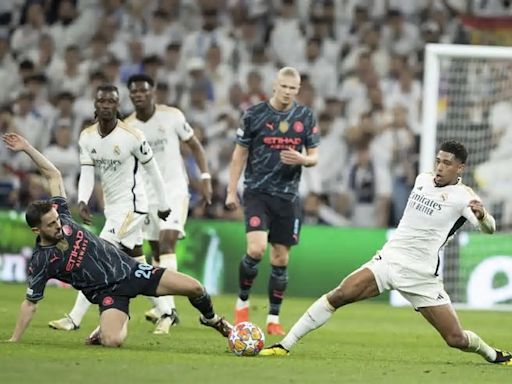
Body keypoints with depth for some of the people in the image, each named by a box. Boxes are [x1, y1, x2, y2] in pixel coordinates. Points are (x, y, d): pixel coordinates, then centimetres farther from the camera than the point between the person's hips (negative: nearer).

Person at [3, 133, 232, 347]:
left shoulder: (58, 217, -2)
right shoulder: (41, 261, -13)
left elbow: (54, 175, 4)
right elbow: (30, 304, -5)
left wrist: (27, 148, -6)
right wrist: (13, 341, -8)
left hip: (128, 268, 4)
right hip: (109, 292, -4)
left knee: (194, 287, -4)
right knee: (112, 341, -32)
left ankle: (211, 319, 31)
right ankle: (120, 323, 7)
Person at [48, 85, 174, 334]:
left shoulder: (132, 136, -16)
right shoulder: (87, 137, 0)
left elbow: (151, 169, -5)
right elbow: (87, 172, -4)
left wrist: (162, 203, 2)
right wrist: (82, 201, -22)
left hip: (131, 205, -7)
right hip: (112, 207, 7)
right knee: (138, 263, 14)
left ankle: (75, 318, -13)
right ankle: (165, 312, 26)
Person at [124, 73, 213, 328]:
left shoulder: (172, 116, -6)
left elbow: (195, 146, 3)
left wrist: (205, 178, -5)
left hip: (174, 188, -4)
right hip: (146, 192, 4)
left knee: (167, 240, -20)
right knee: (156, 249, 6)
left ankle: (166, 306, -25)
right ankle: (168, 310, 17)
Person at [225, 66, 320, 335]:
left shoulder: (305, 117, 4)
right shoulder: (254, 114, -3)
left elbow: (314, 157, 9)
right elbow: (240, 154, 4)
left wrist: (301, 159, -15)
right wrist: (231, 191, 0)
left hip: (287, 195, 3)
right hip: (257, 192, -3)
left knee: (281, 258, 5)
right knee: (256, 249, -19)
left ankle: (273, 318, 16)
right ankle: (242, 302, 3)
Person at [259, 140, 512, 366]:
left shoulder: (462, 196, -7)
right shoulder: (422, 179, 10)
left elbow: (489, 228, -23)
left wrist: (482, 215, -43)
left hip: (421, 275, -4)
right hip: (388, 260, 4)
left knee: (456, 339, -7)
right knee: (338, 296, -17)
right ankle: (284, 346, -14)